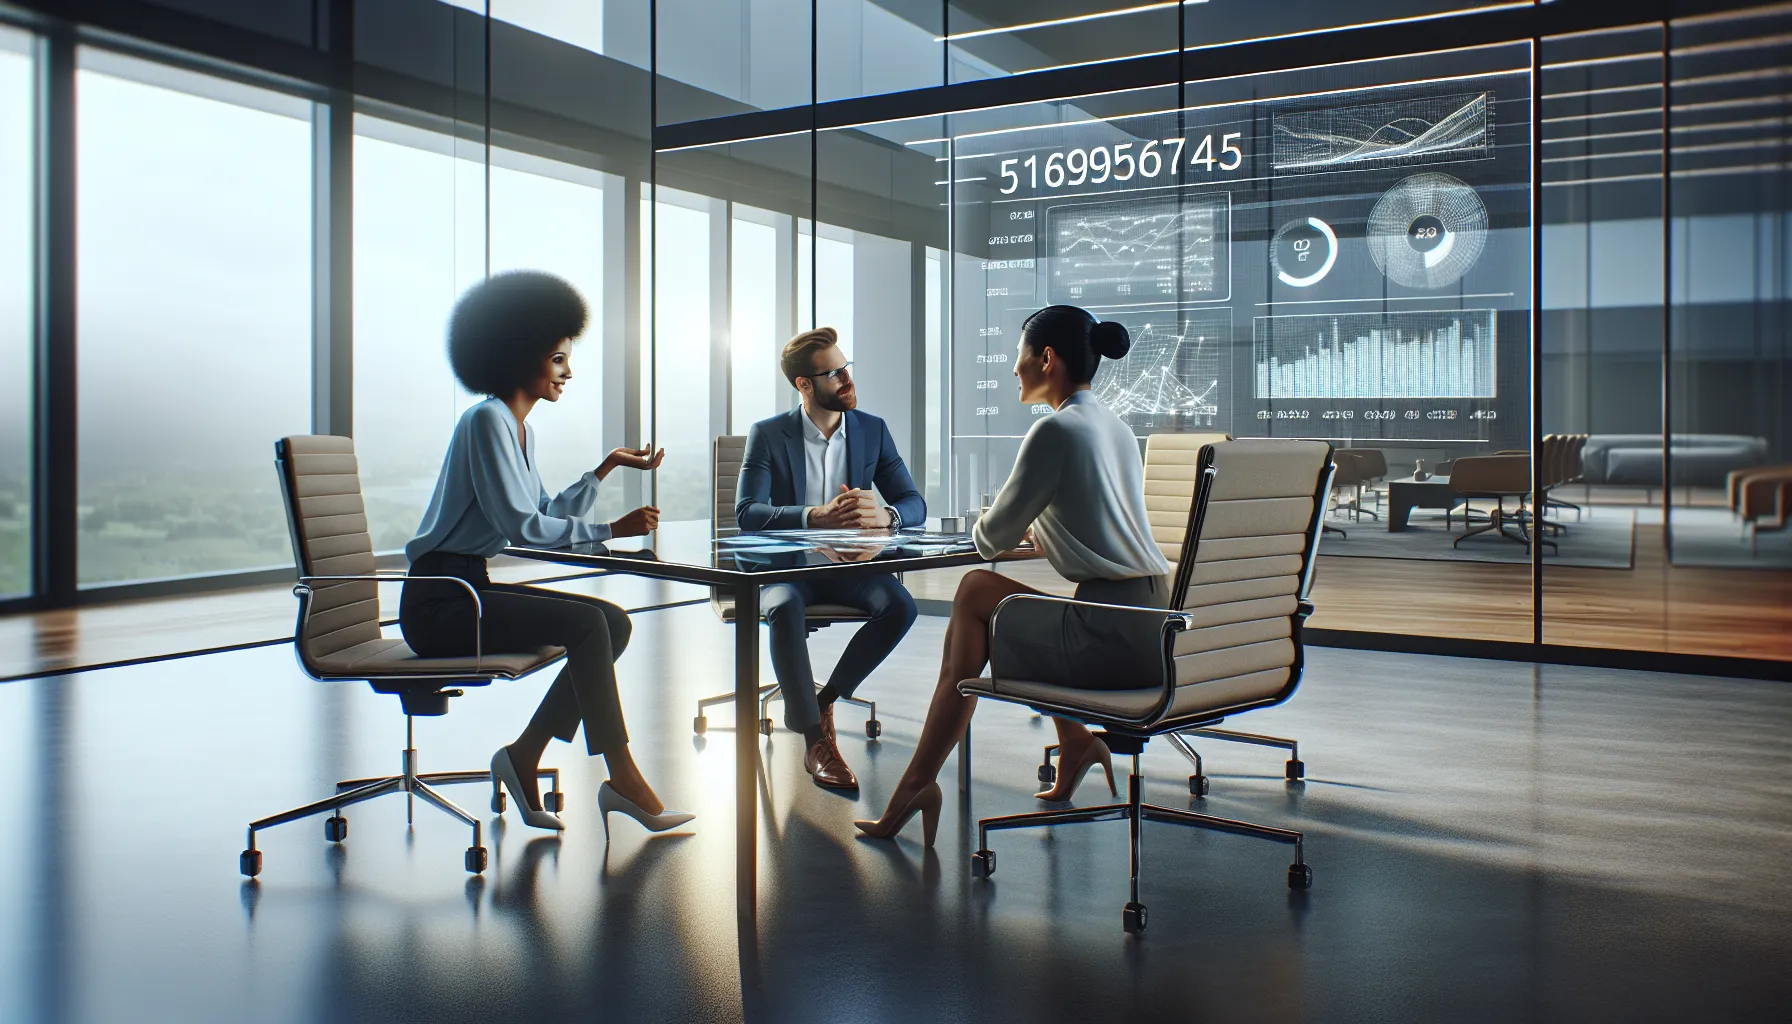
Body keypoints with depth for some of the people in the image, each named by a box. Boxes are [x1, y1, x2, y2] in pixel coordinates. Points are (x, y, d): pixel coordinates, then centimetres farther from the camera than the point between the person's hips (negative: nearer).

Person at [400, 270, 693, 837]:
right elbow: (520, 525, -20)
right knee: (587, 623, -23)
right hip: (437, 603, -9)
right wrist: (610, 530, -17)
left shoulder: (521, 428, 16)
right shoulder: (487, 419, -13)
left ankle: (525, 755, -1)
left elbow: (549, 514, 14)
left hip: (472, 588, 9)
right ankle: (622, 777, -16)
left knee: (614, 621, -4)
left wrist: (606, 468, 13)